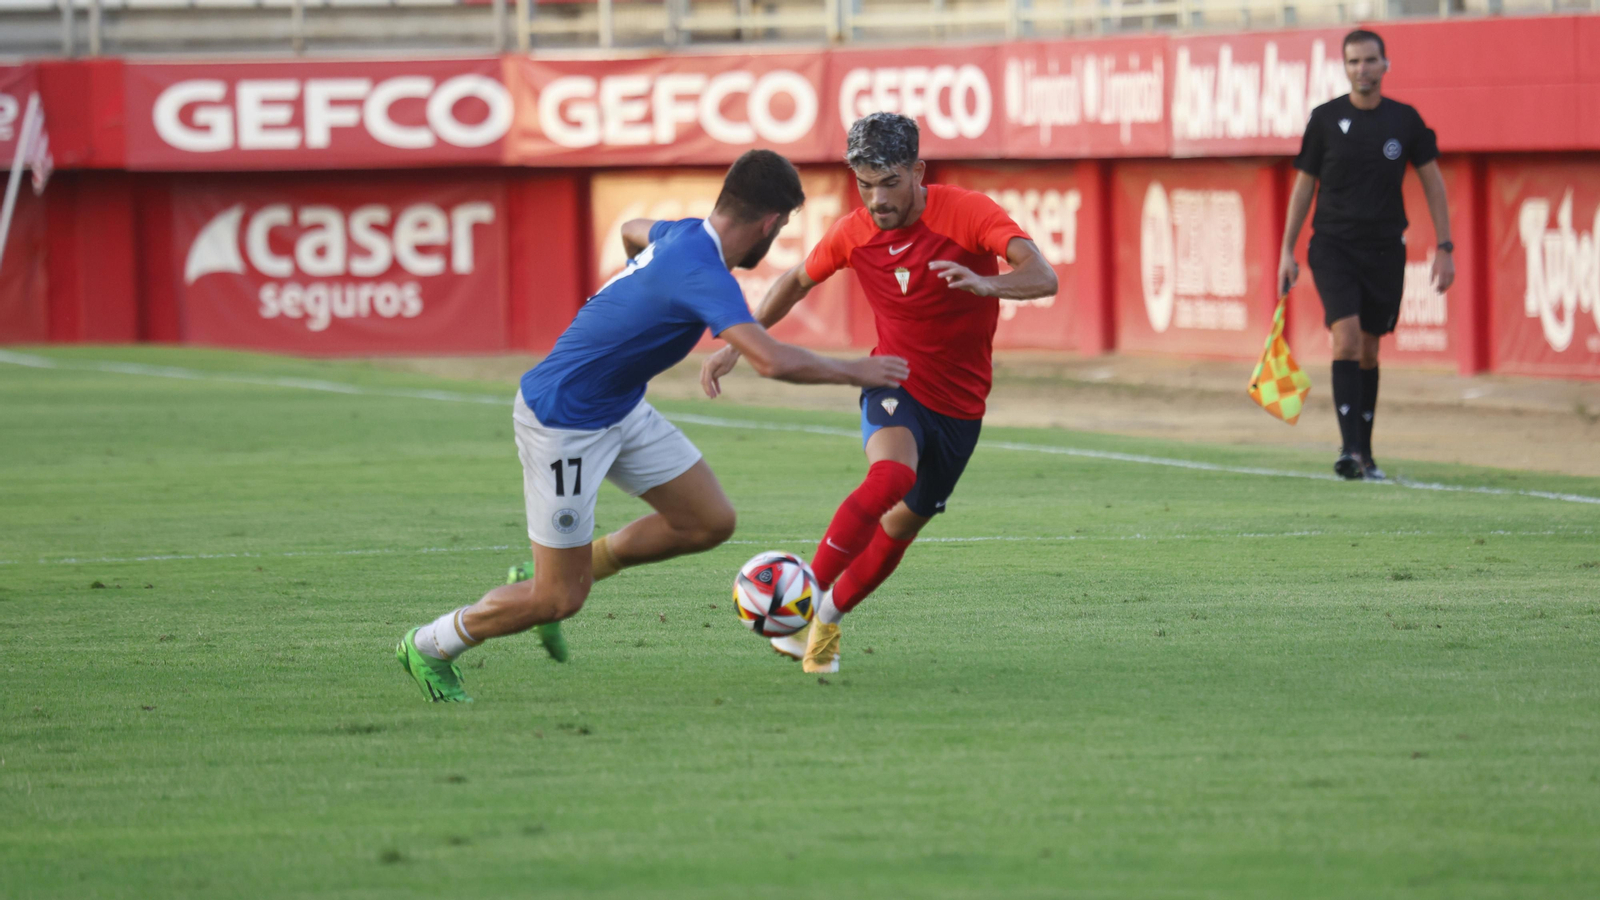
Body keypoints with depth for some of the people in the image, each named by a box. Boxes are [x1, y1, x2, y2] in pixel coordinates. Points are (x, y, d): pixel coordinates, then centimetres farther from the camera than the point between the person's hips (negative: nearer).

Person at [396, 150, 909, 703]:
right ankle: (430, 648, 21)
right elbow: (772, 361, -41)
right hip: (562, 423, -10)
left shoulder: (685, 235, -2)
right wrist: (854, 372, -25)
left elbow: (634, 231, 24)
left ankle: (572, 569, 22)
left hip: (620, 409, 10)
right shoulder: (703, 275, -30)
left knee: (710, 522, 6)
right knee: (560, 601, -1)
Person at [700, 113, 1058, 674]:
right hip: (895, 387, 0)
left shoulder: (968, 214, -18)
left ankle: (827, 620, 33)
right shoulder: (855, 233, -7)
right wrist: (737, 344, 5)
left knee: (897, 531, 8)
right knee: (891, 476, -33)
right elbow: (798, 280, 13)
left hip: (959, 406, 0)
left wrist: (985, 284, -50)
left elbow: (1042, 277, -29)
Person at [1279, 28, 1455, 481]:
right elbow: (1304, 185, 6)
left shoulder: (1405, 120, 1)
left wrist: (1445, 248, 1)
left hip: (1385, 248, 2)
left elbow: (1433, 183, 7)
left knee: (1369, 350, 8)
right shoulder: (1325, 119, -1)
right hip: (1333, 245, -2)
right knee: (1346, 337, -18)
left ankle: (1365, 455, 18)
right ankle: (1350, 449, -23)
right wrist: (1287, 250, 4)